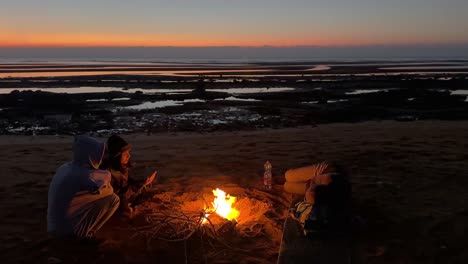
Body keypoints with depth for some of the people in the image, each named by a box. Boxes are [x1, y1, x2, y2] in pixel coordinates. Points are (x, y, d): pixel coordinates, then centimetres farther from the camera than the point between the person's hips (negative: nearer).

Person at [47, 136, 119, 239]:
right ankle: (86, 232, 3)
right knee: (114, 199, -6)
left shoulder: (65, 168, 1)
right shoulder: (84, 175, -22)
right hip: (69, 229, -8)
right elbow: (109, 190, -4)